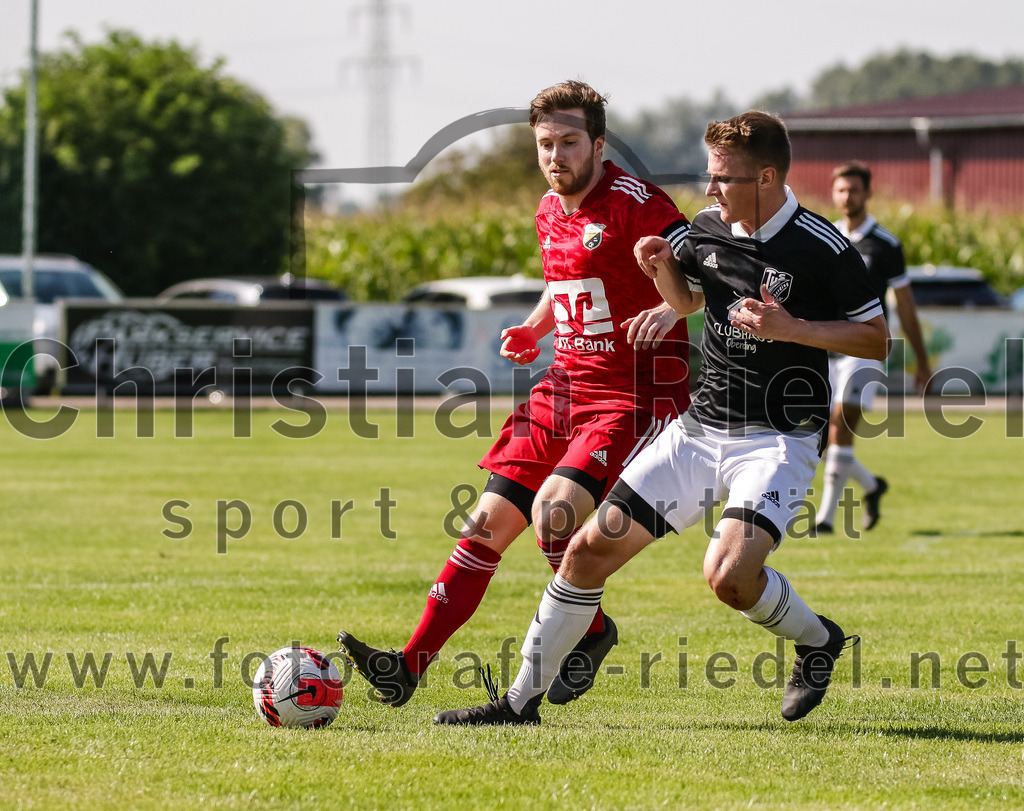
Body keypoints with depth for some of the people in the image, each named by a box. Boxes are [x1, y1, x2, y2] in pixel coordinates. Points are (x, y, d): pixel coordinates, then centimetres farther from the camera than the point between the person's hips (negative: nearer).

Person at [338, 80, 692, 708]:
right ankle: (409, 667, 4)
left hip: (634, 397, -8)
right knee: (490, 521, 2)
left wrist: (671, 307, -36)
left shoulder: (635, 202, -13)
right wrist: (534, 329, 13)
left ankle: (590, 632, 2)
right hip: (565, 390, 8)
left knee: (554, 508, -25)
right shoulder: (550, 213, 12)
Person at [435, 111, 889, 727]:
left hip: (780, 438, -6)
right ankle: (522, 699, 10)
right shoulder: (708, 227, 4)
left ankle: (819, 640, 6)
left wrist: (792, 329, -20)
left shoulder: (822, 248, -14)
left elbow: (878, 339, -8)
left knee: (729, 576, -27)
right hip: (700, 427, 6)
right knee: (593, 547, -1)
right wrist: (662, 266, 1)